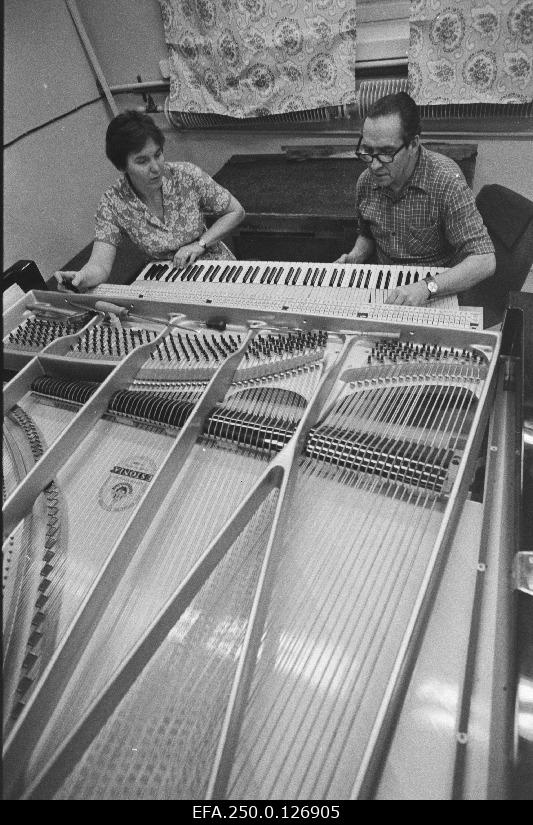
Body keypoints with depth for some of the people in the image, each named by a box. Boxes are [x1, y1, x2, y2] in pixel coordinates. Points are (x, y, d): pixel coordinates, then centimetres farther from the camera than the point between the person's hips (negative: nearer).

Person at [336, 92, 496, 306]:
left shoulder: (446, 181, -20)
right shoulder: (365, 182, -3)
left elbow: (484, 260, -24)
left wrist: (427, 287, -38)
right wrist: (355, 257, -5)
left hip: (439, 296, -3)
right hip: (385, 287, 3)